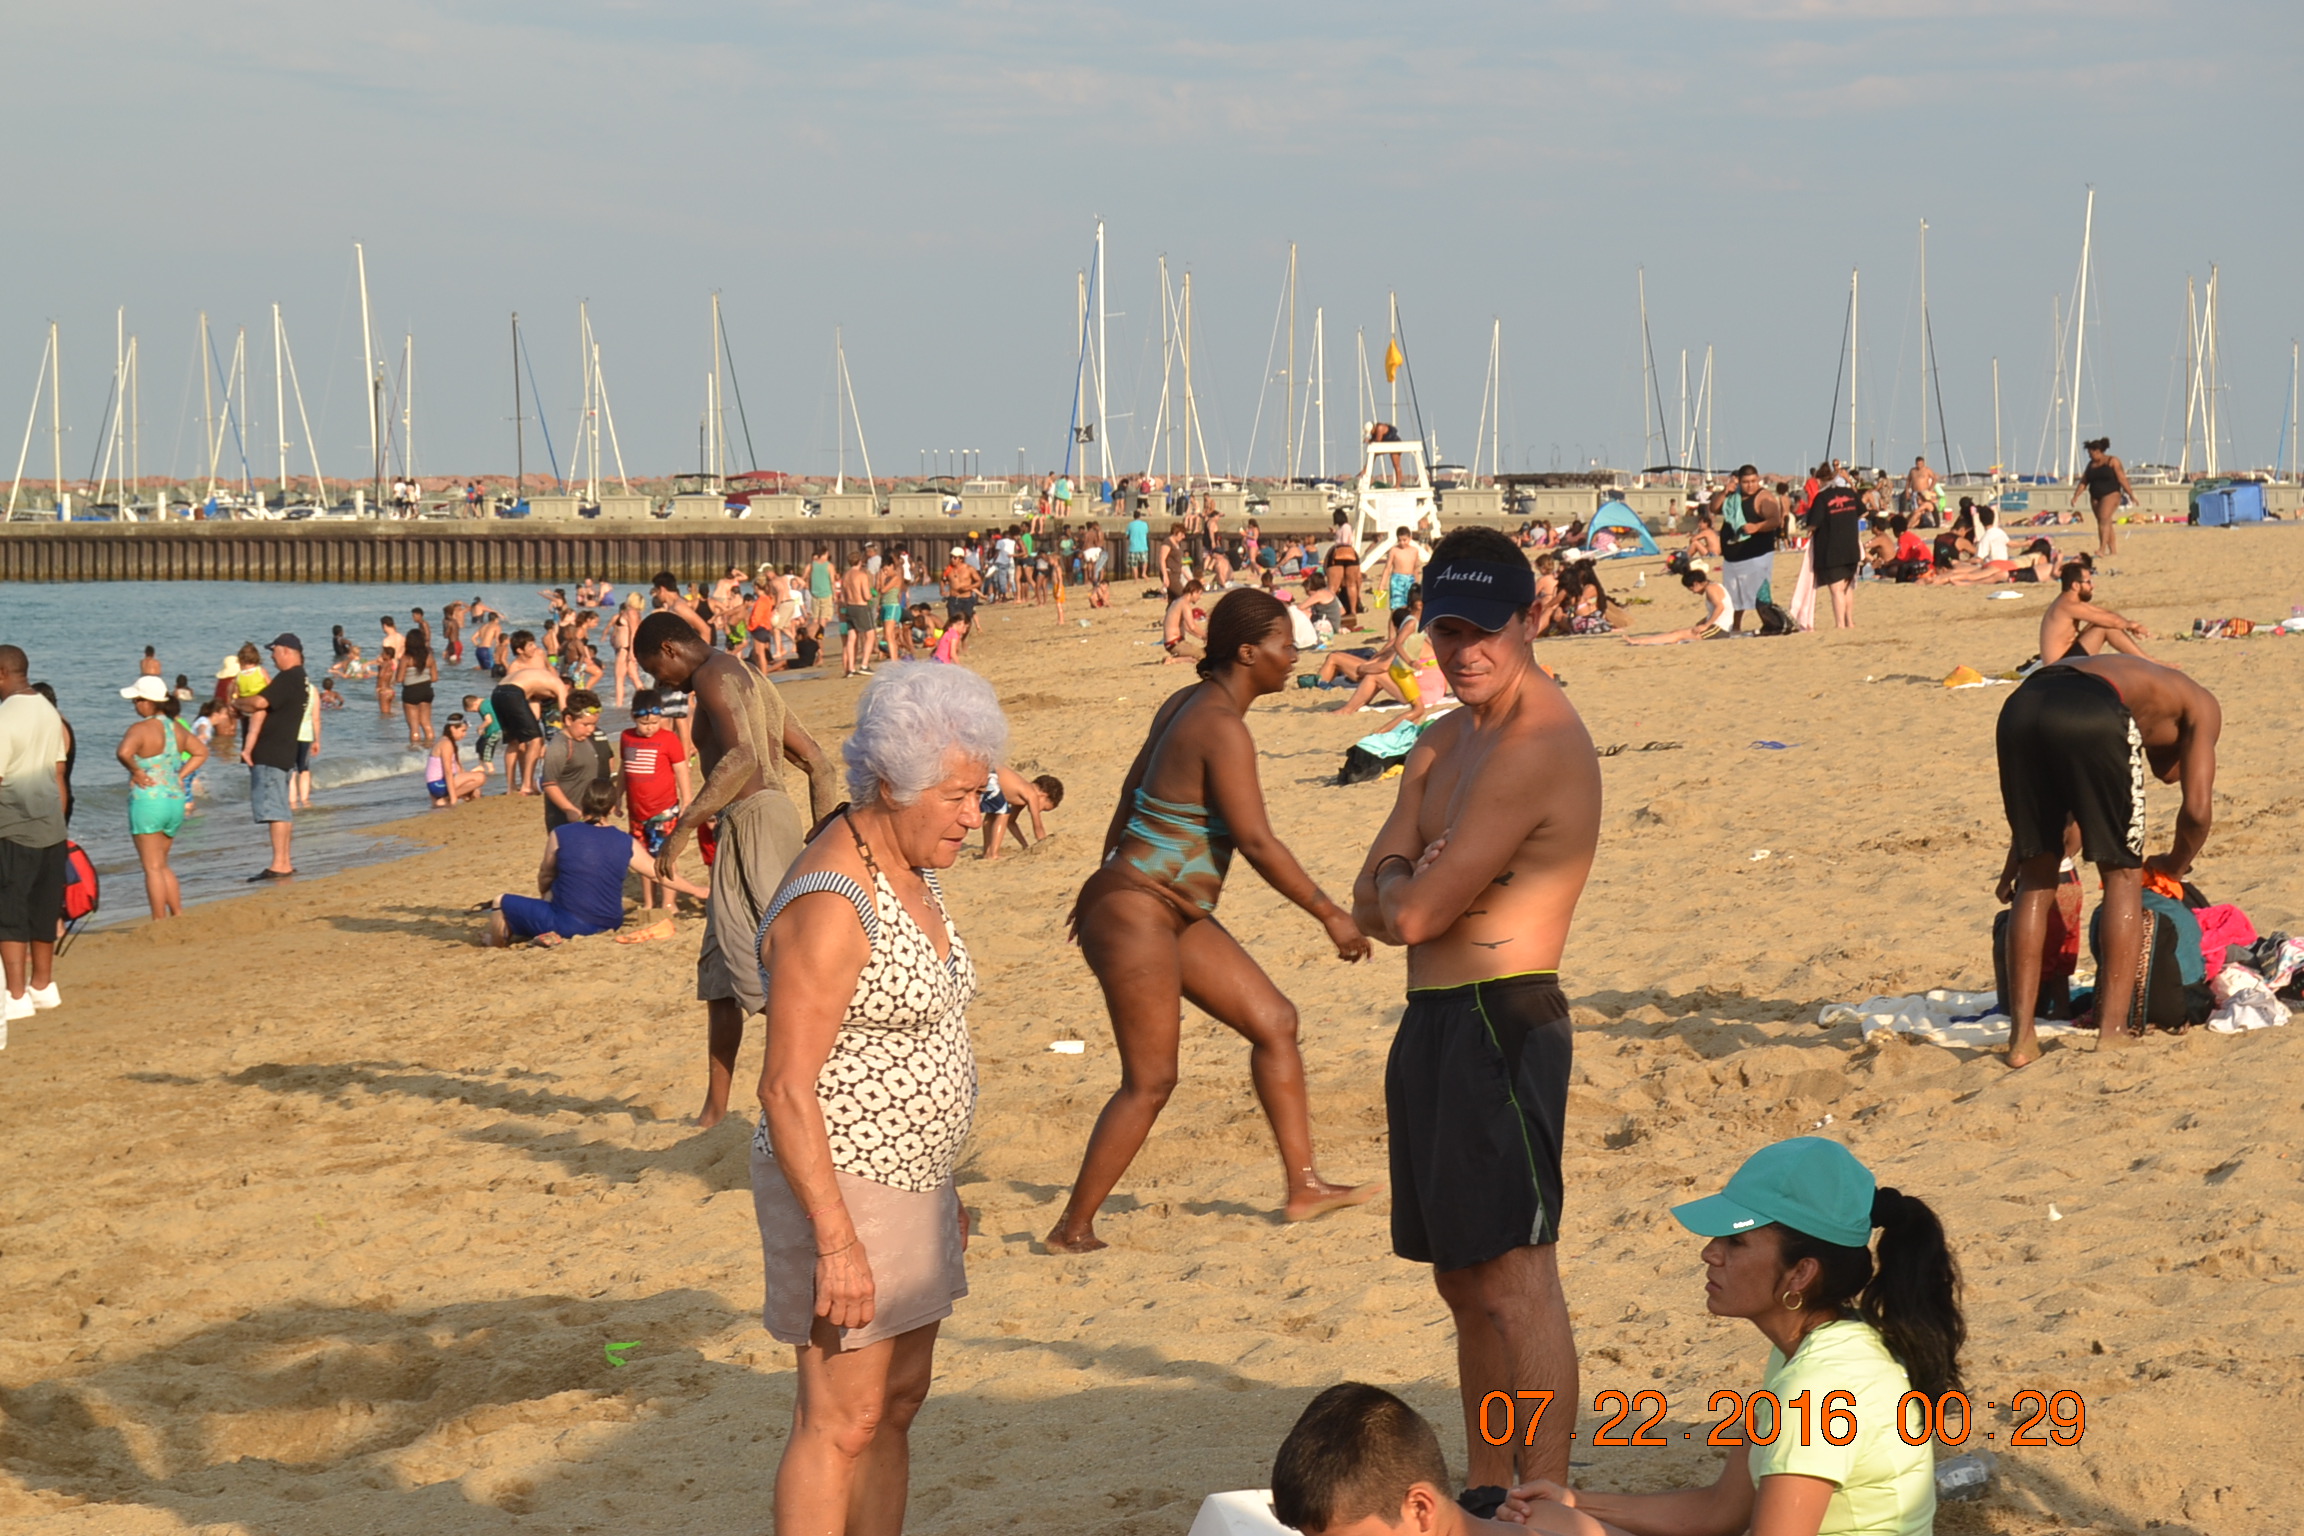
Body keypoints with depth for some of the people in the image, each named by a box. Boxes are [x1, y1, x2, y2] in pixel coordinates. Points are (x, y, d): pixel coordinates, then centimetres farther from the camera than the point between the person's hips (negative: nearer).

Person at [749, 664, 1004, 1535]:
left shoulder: (909, 873, 9)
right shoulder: (830, 906, -21)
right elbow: (787, 1088, -22)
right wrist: (837, 1241, -25)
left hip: (906, 1183, 10)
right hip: (841, 1185, -10)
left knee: (898, 1401, 14)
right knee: (841, 1422, -6)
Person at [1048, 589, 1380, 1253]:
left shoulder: (1185, 706, 9)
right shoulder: (1223, 728, -20)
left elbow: (1129, 799, 19)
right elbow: (1257, 843, -23)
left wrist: (1105, 885, 29)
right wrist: (1331, 915, -17)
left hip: (1178, 916, 10)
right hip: (1136, 912, -10)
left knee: (1275, 1021, 11)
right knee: (1150, 1082, -5)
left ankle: (1304, 1186, 16)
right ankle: (1072, 1230, 5)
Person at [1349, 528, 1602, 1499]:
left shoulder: (1541, 747, -17)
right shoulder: (1445, 742, 16)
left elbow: (1414, 911, -18)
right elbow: (1372, 905, 10)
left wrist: (1402, 884, 3)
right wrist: (1413, 883, -10)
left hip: (1502, 1024, -10)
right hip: (1433, 1020, 10)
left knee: (1515, 1278, -9)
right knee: (1463, 1280, 16)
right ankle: (1489, 1492, 27)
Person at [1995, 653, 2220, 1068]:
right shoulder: (2199, 706, 29)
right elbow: (2198, 808, 18)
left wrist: (2017, 858, 43)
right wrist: (2176, 866, 35)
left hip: (2019, 706, 5)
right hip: (2093, 717, -5)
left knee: (2034, 880, 17)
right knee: (2123, 874, 13)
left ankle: (2021, 1037, 13)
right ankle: (2113, 1030, 6)